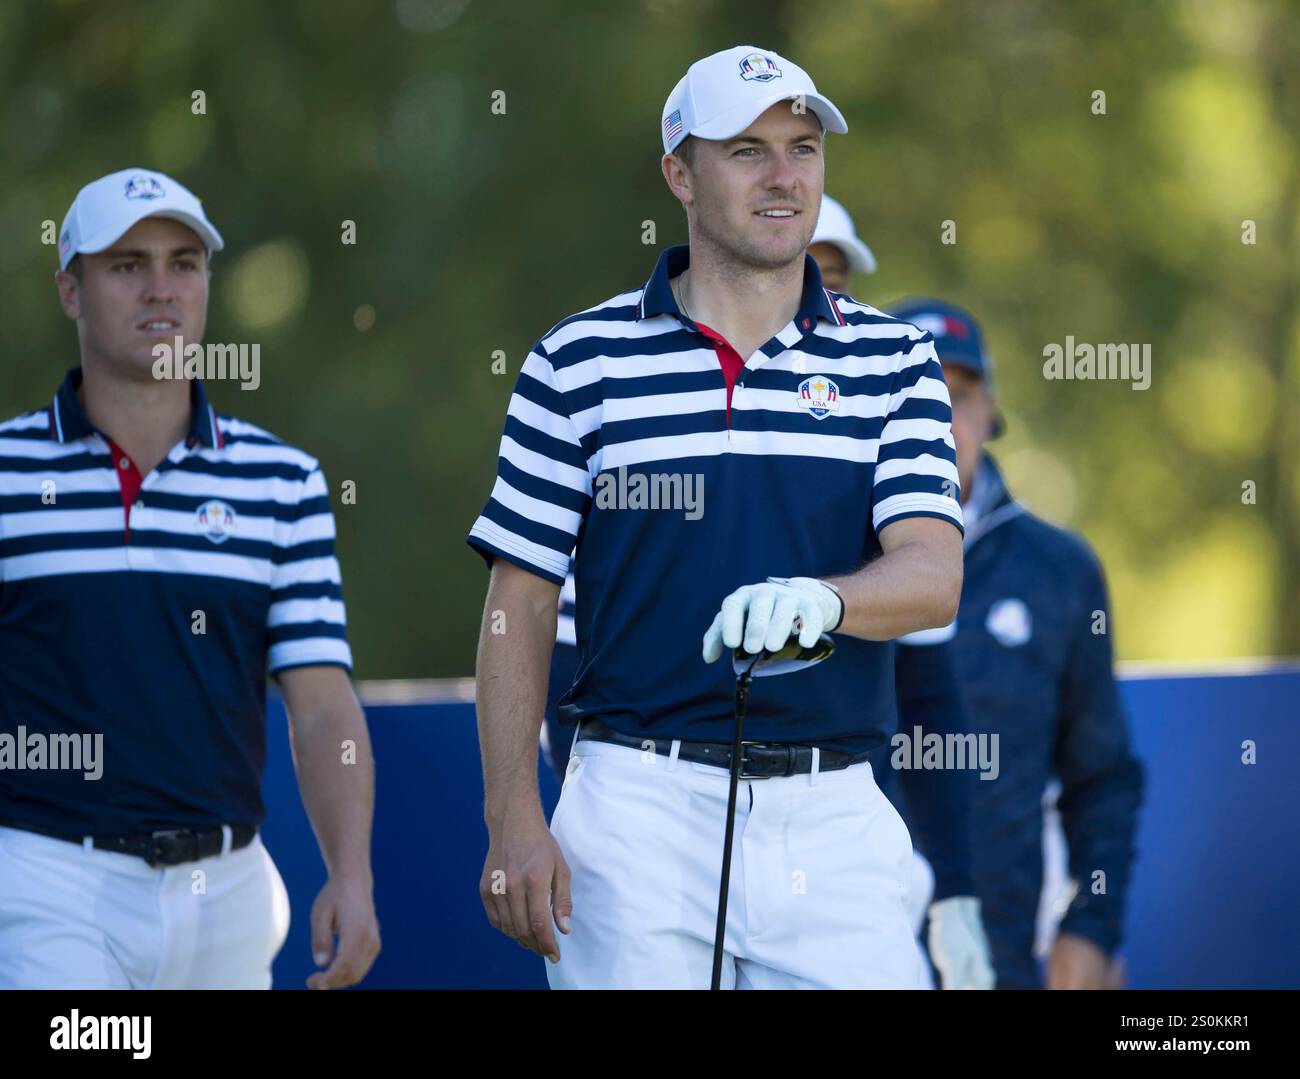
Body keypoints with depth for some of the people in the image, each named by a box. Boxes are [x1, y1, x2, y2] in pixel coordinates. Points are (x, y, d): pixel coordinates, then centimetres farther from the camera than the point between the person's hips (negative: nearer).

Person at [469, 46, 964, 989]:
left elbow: (934, 577, -5)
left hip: (833, 815, 1)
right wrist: (514, 821, -5)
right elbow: (520, 603, 5)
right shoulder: (580, 362, 5)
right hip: (641, 807, -1)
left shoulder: (893, 363, 8)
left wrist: (818, 599, -27)